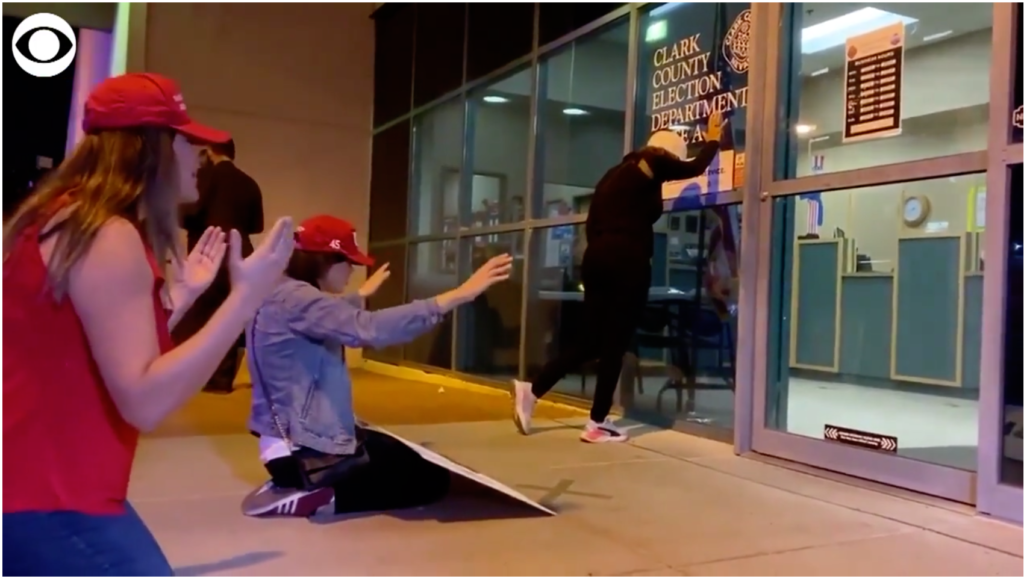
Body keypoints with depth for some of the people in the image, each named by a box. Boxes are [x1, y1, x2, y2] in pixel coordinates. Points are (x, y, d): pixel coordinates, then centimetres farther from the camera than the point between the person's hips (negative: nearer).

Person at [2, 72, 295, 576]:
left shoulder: (74, 223, 12)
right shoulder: (107, 237, -21)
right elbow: (145, 400, -27)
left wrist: (184, 293, 17)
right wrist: (246, 295, -26)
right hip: (46, 501, -11)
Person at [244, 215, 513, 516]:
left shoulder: (285, 295, 8)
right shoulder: (294, 299, -24)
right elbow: (369, 328, -38)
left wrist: (361, 295, 48)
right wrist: (457, 296, -40)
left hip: (294, 433, 11)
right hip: (302, 446, -11)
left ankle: (294, 483, 13)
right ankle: (315, 496, -7)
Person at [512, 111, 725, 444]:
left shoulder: (616, 173, 23)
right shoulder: (654, 162, 5)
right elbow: (696, 168, 19)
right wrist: (713, 138, 36)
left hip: (597, 257, 7)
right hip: (627, 260, -7)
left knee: (591, 340, 13)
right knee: (616, 343, -1)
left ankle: (532, 389, 4)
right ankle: (597, 424, 3)